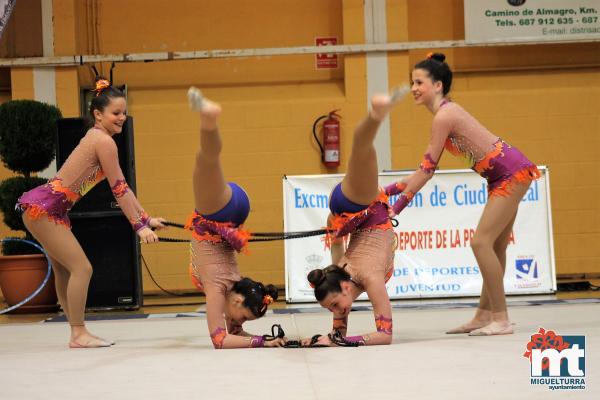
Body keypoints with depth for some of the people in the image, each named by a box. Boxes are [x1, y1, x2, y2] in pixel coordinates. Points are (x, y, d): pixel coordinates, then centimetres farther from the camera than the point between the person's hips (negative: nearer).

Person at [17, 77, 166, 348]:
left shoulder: (98, 138, 15)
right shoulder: (104, 141, -15)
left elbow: (122, 186, 18)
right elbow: (119, 189, -15)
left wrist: (147, 218, 18)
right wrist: (140, 226, -12)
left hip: (52, 209, 10)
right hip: (42, 208, -10)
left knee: (64, 272, 14)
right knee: (81, 267, -8)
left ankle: (78, 333, 21)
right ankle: (78, 334, -3)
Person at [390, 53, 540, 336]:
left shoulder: (444, 116, -17)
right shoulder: (446, 111, 12)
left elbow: (427, 169, -17)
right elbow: (428, 167, 14)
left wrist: (397, 206, -15)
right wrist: (393, 189, 10)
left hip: (511, 173, -10)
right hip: (504, 177, 10)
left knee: (481, 242, -11)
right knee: (495, 247, 14)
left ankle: (500, 320, -7)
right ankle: (484, 315, 21)